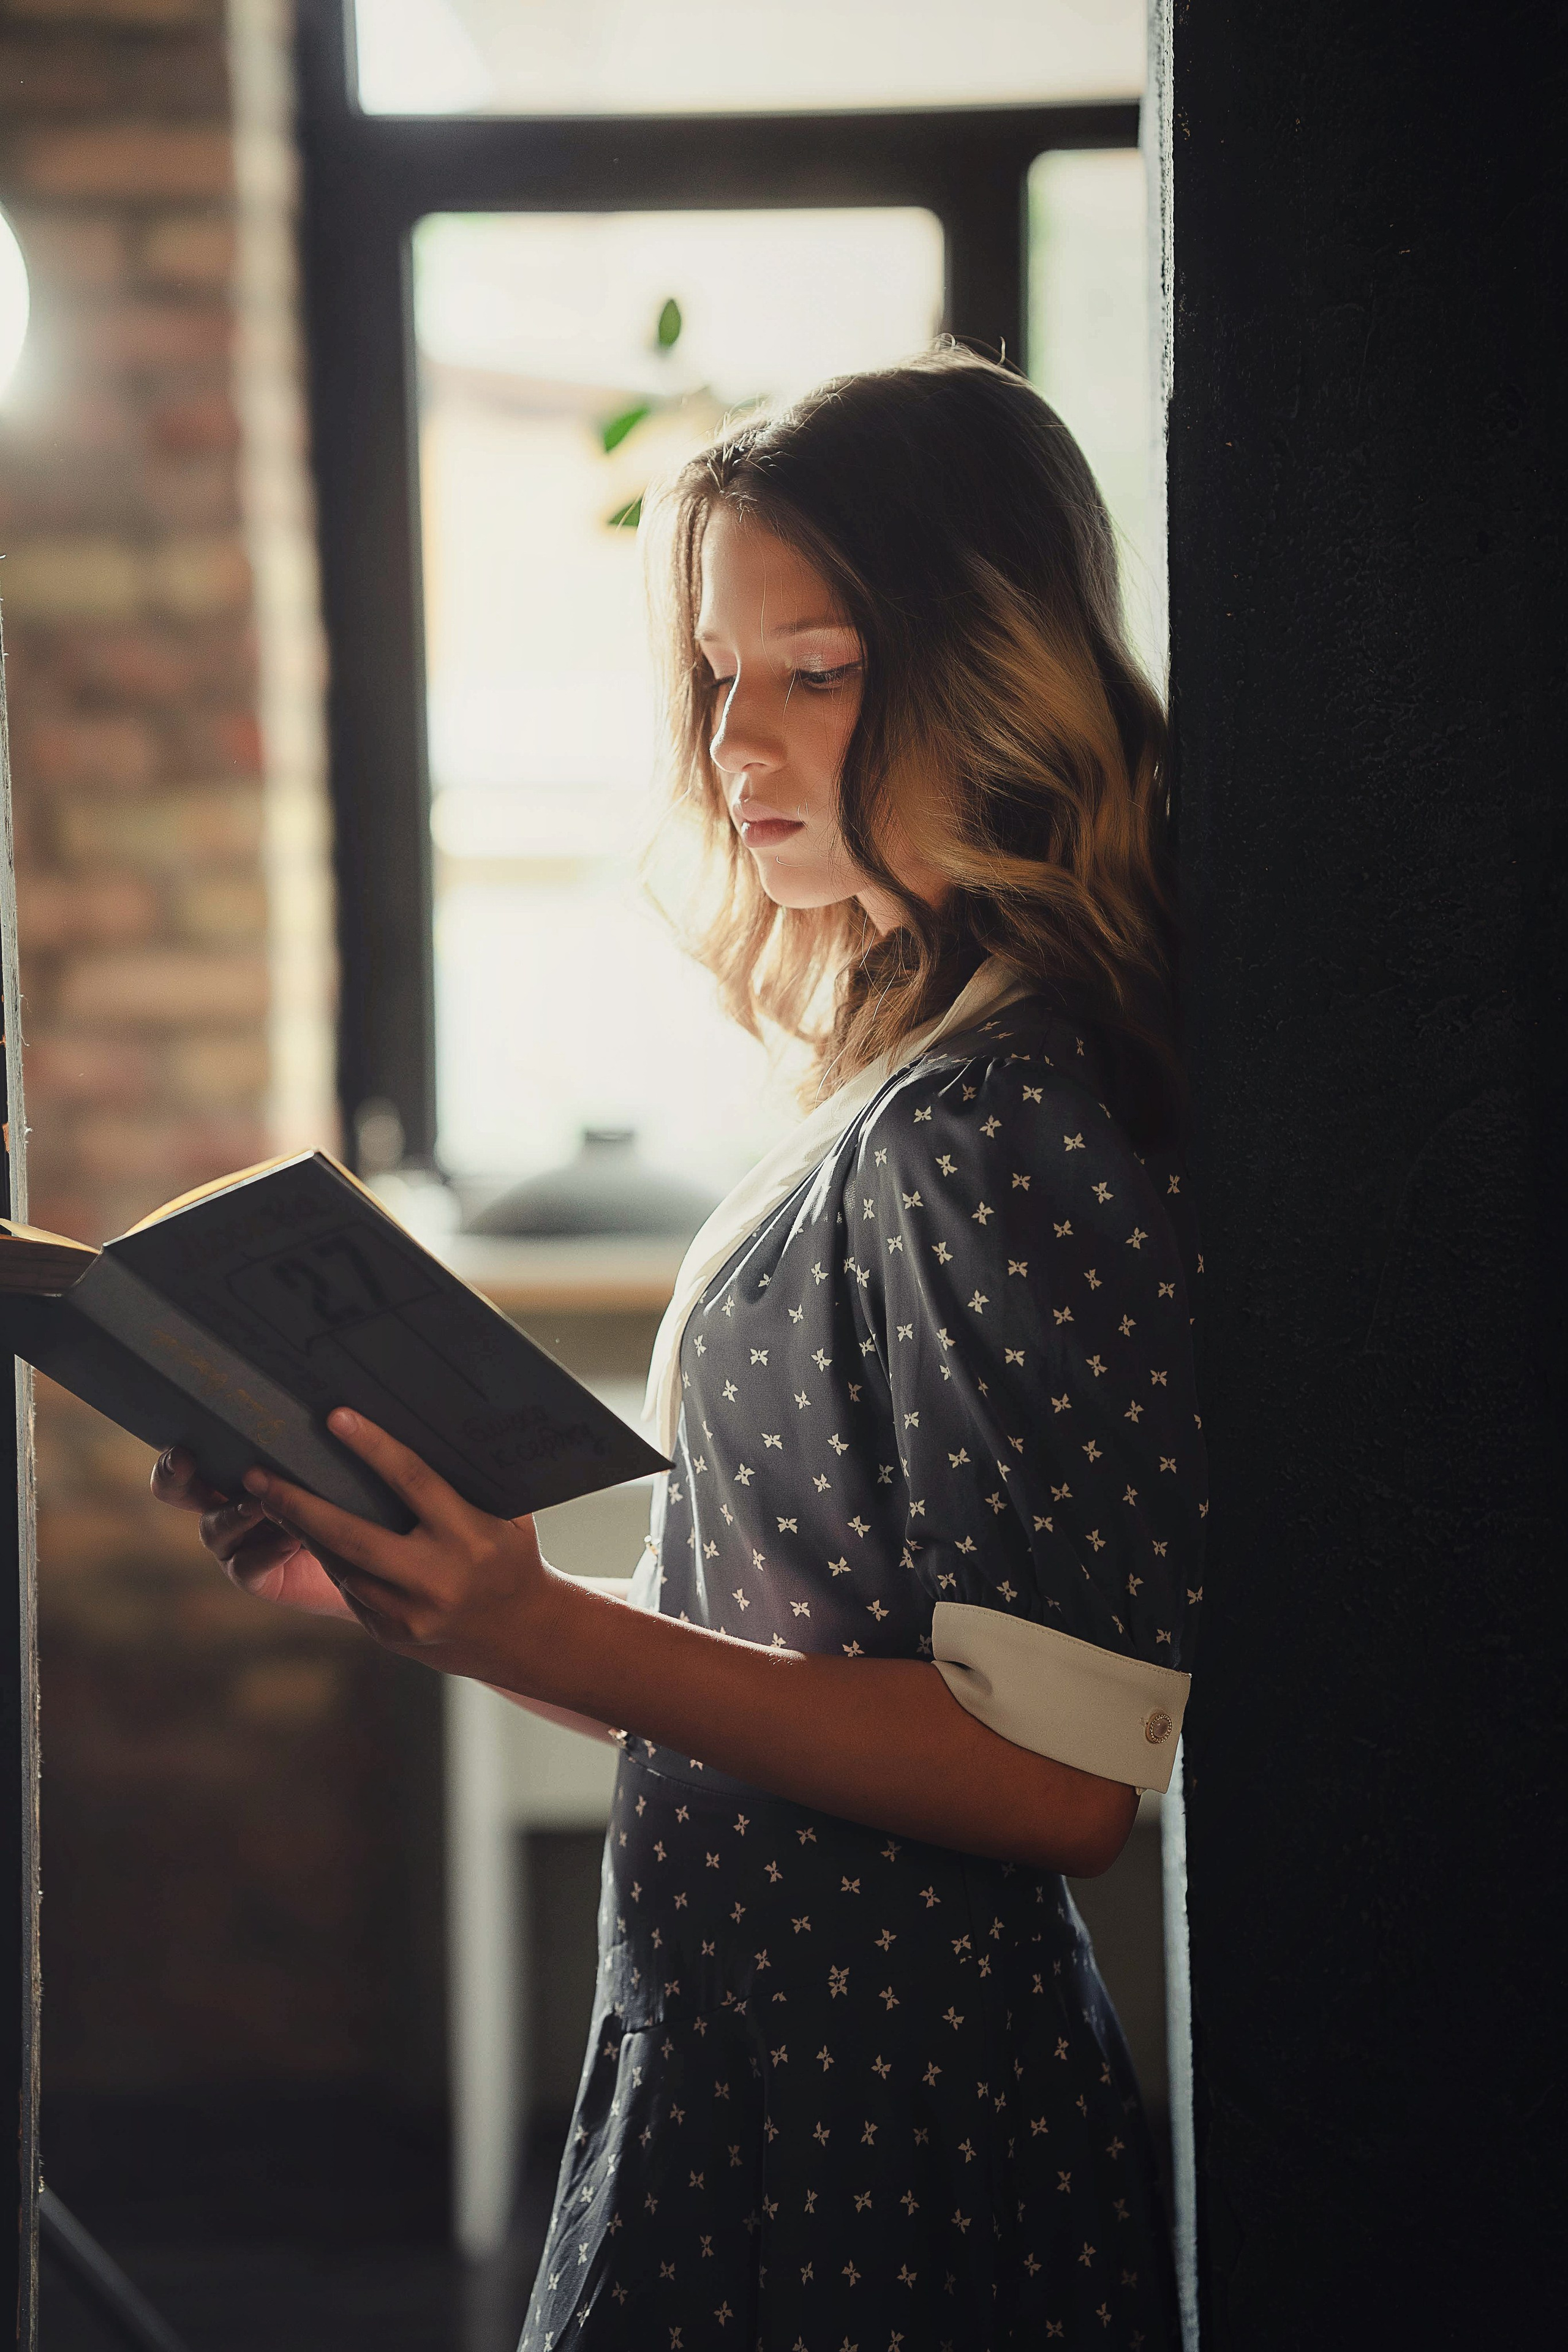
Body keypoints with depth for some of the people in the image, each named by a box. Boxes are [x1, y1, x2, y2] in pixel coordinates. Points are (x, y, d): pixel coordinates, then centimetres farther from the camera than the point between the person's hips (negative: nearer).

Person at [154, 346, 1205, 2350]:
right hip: (746, 2073, 9)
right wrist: (378, 1571, 5)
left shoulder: (997, 1131, -19)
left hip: (878, 2160, -9)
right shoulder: (907, 1093, 10)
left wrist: (541, 1639, -25)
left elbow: (1058, 1770, -22)